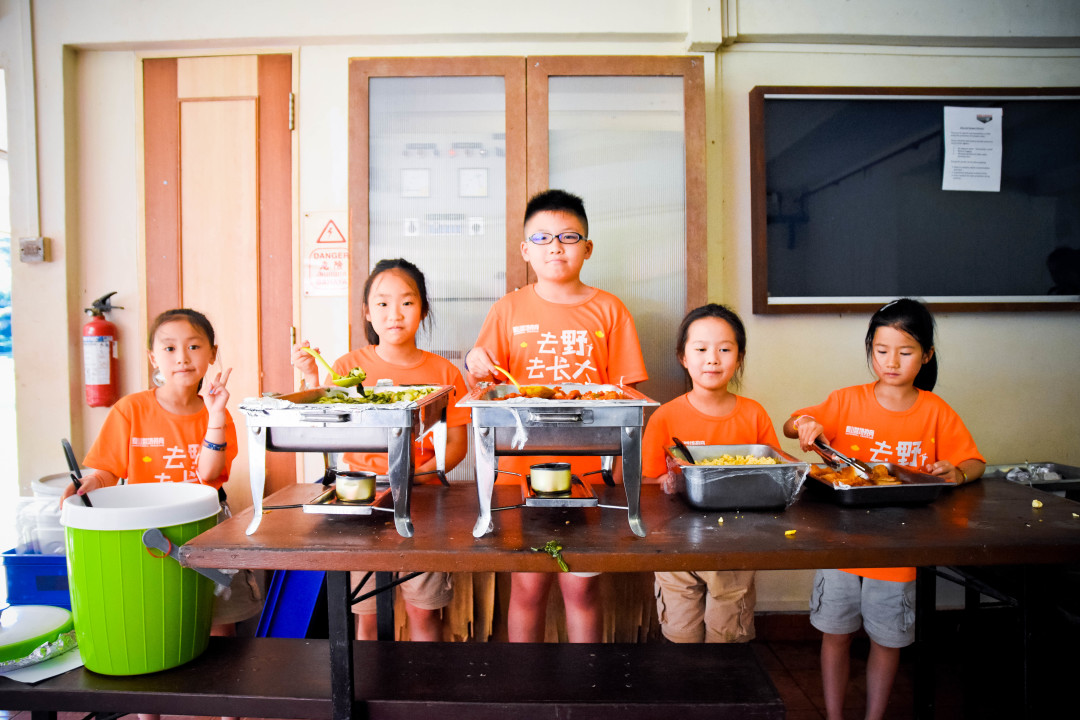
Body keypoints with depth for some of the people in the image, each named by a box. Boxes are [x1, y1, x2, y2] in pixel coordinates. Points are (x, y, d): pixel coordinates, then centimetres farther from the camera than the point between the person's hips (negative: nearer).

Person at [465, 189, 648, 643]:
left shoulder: (608, 310, 5)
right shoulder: (508, 309, 6)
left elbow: (625, 392, 6)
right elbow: (490, 387, 4)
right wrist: (476, 366, -15)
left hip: (588, 468, 0)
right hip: (522, 465, 1)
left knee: (582, 584, 8)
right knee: (527, 584, 8)